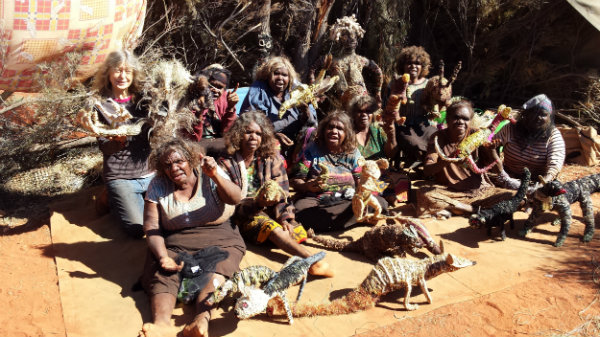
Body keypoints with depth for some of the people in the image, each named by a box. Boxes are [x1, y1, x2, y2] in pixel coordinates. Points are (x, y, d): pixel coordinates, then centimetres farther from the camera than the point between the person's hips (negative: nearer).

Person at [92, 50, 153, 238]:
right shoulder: (100, 104, -2)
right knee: (138, 229, -18)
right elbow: (103, 146, -6)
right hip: (120, 178, -3)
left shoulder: (142, 100, 7)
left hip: (150, 173, 4)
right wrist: (117, 141, -29)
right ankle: (115, 203, 14)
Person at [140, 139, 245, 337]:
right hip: (174, 244, 1)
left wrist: (215, 176, -32)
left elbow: (235, 199, -15)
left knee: (214, 274, -31)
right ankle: (161, 321, -47)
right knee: (163, 275, -28)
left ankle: (202, 318, -50)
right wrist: (163, 257, -22)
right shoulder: (158, 186, 1)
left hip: (219, 240, -1)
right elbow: (151, 228, -4)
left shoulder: (208, 175, 0)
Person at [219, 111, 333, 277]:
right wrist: (256, 203, -26)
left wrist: (284, 218, -13)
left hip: (269, 211, 8)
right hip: (243, 217, -8)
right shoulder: (226, 162, 0)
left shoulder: (271, 158, 11)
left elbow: (282, 193, 5)